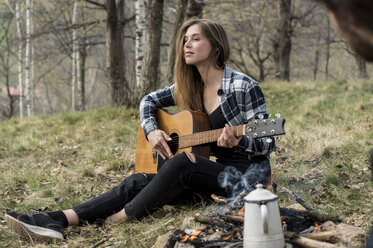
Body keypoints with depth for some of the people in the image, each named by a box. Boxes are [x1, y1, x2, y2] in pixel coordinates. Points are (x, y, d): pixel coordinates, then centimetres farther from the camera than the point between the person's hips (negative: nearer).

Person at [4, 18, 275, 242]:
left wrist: (236, 142, -32)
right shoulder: (188, 87, 6)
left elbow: (267, 143, -11)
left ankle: (120, 219, -23)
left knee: (181, 162, -33)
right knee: (137, 182, -14)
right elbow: (150, 100, 20)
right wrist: (151, 131, 1)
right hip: (212, 170, 6)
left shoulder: (244, 87, -14)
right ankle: (60, 220, -26)